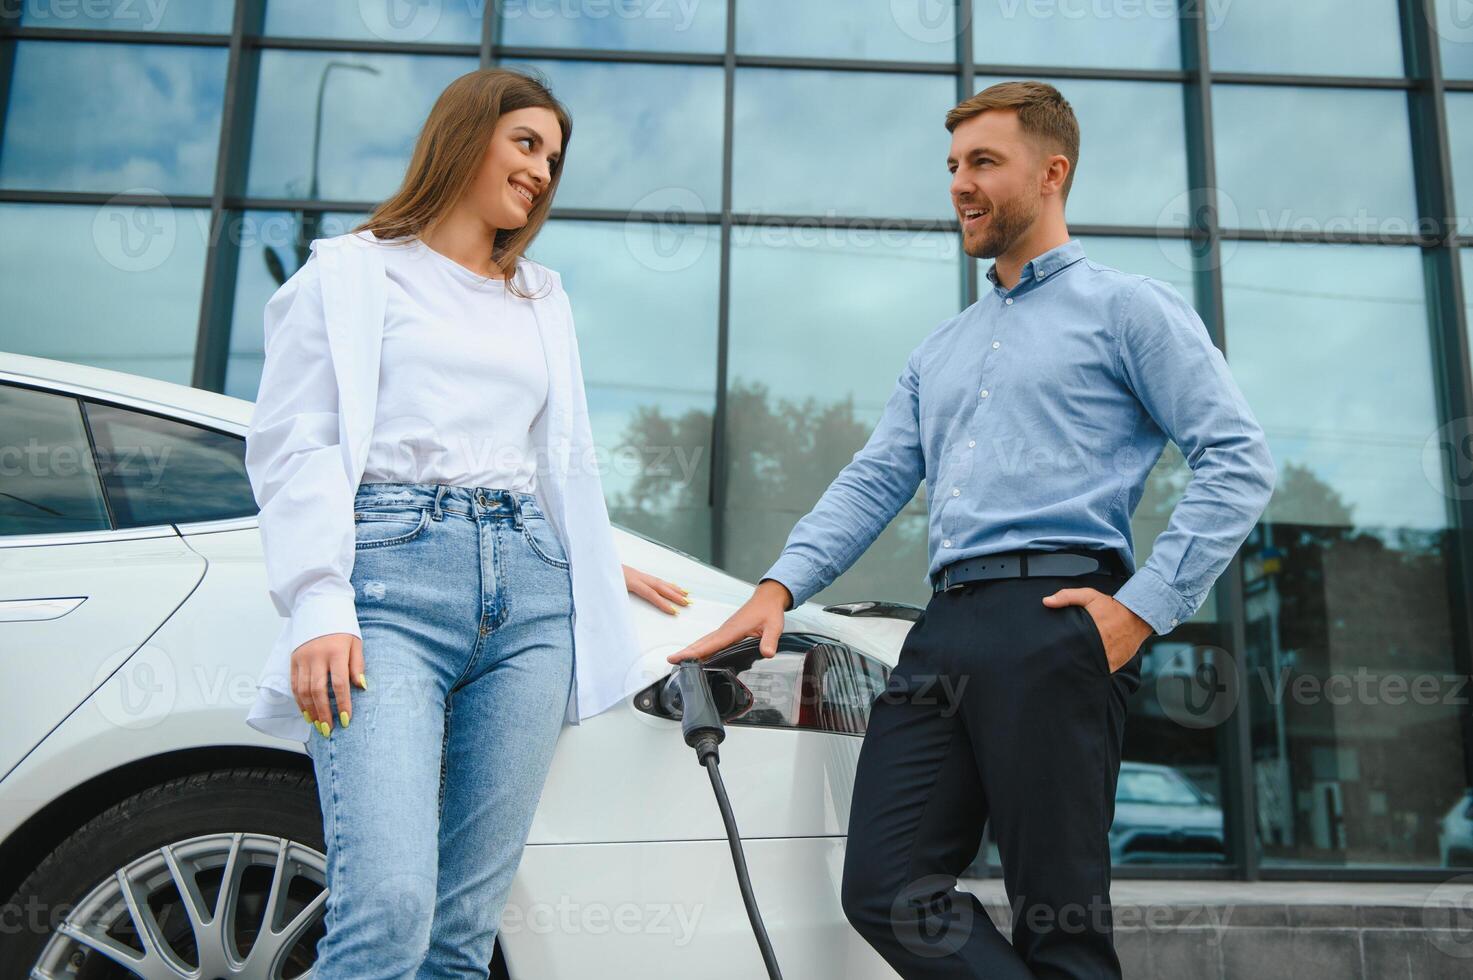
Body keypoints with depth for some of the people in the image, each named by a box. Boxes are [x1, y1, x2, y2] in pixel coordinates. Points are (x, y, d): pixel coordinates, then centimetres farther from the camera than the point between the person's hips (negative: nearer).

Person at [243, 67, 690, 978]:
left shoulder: (543, 297, 26)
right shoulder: (352, 271, 11)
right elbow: (292, 447, 1)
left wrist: (603, 564, 27)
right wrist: (320, 605, -11)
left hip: (528, 593, 5)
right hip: (394, 573, -4)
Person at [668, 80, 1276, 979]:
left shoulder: (1127, 308, 7)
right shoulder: (942, 350, 26)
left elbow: (1239, 461, -2)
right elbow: (874, 481, 19)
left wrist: (1144, 607, -11)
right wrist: (781, 586, 4)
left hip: (1055, 624, -6)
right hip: (946, 631, 7)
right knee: (887, 894, 1)